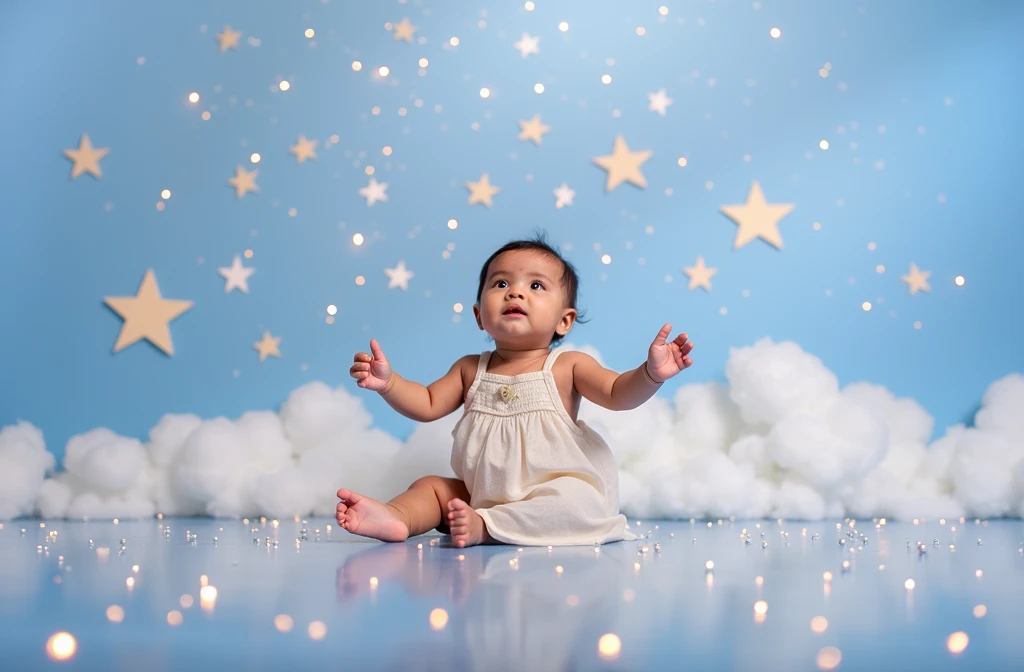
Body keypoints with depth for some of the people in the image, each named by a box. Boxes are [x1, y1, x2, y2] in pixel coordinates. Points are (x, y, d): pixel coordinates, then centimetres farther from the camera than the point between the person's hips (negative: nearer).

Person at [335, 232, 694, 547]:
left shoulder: (567, 366, -3)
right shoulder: (470, 370, 9)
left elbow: (618, 394, -12)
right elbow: (427, 405, 9)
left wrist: (651, 373, -33)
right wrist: (388, 383, -8)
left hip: (555, 494, -4)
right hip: (480, 495, 5)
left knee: (579, 505, -32)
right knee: (431, 485, -3)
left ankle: (485, 527, -35)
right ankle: (395, 517, -33)